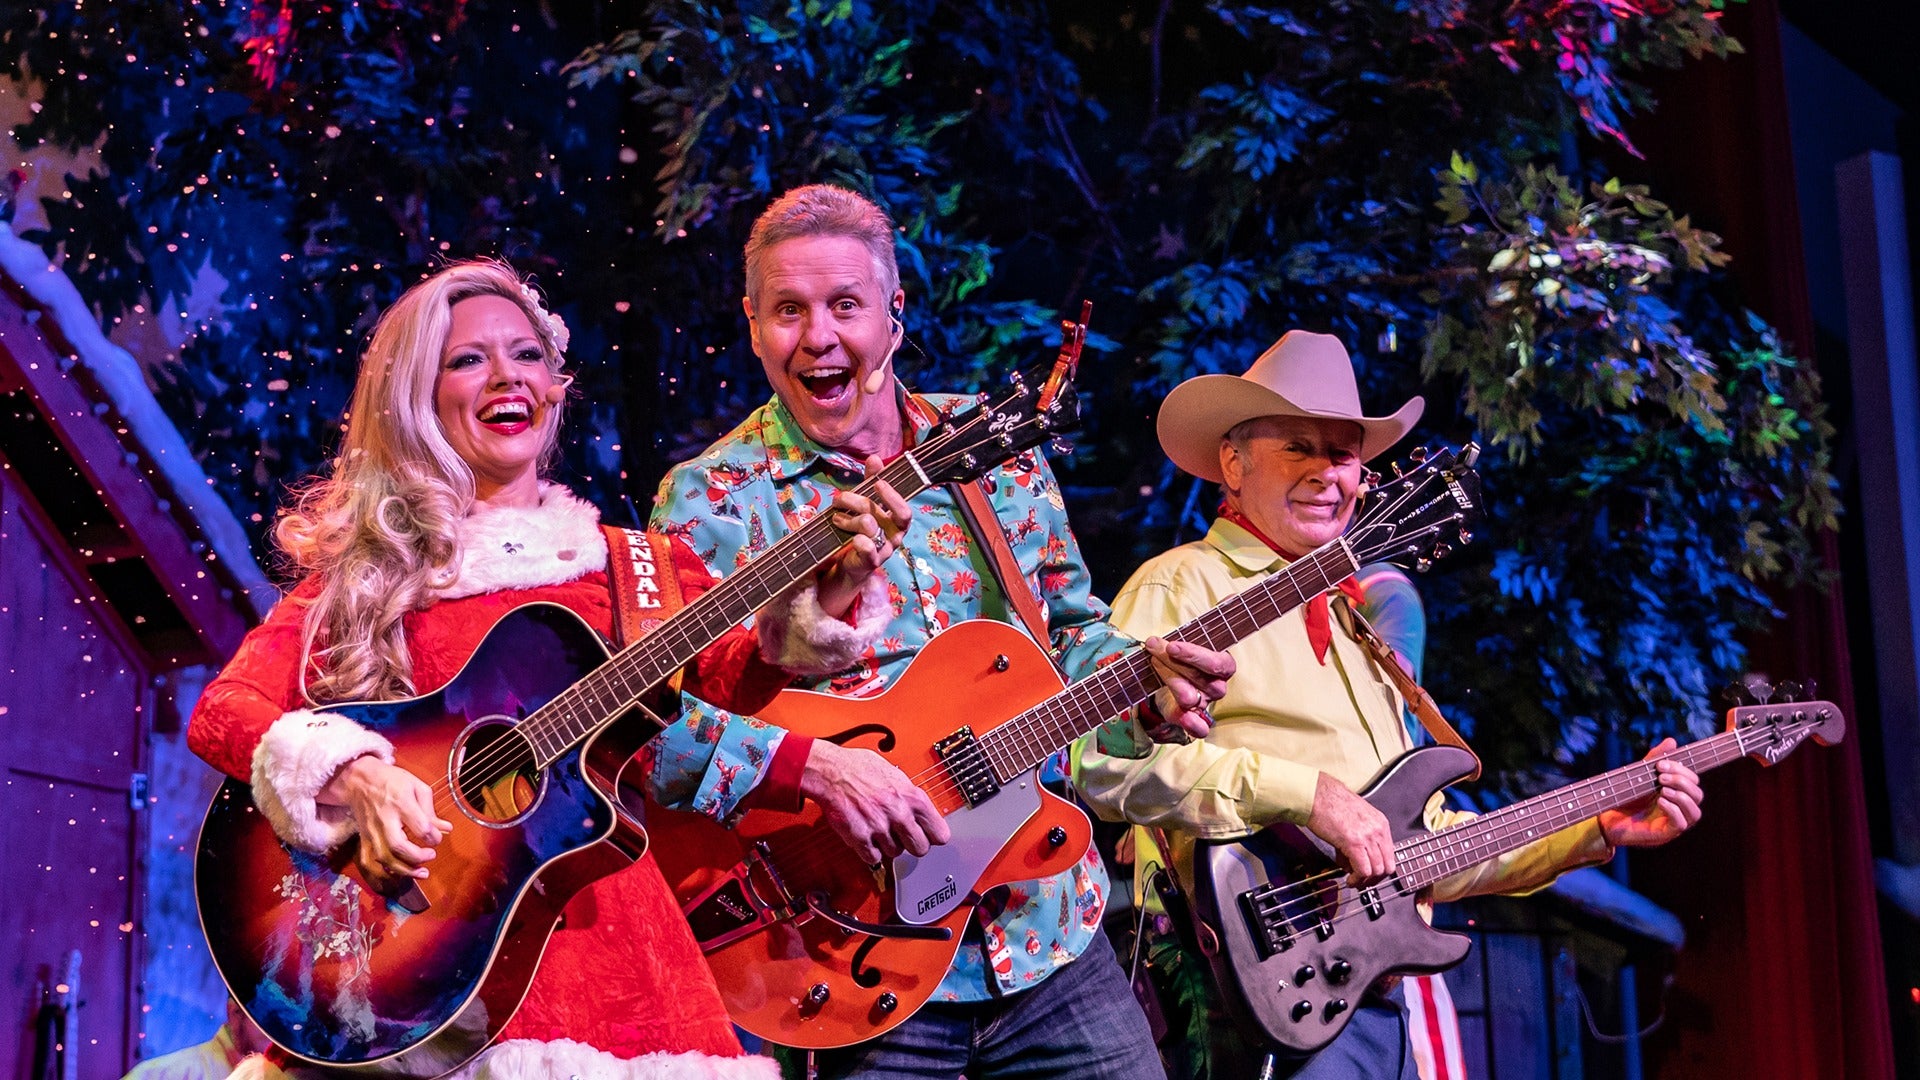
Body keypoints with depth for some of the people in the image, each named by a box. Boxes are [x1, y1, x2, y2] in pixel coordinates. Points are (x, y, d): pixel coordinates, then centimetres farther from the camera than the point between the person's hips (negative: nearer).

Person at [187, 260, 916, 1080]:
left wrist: (816, 604, -19)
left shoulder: (634, 566, 16)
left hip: (593, 913, 1)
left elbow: (725, 680, -1)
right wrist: (353, 774, -17)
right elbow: (219, 713, 1)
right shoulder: (364, 573, 13)